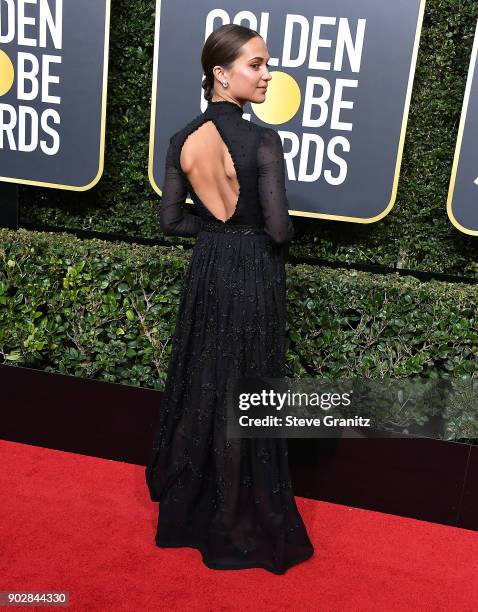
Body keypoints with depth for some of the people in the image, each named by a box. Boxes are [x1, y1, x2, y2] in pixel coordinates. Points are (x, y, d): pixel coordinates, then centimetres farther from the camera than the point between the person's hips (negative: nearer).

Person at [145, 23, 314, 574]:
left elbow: (171, 220, 2)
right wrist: (256, 230, 4)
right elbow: (279, 228, -18)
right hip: (253, 275, -5)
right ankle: (241, 515, 25)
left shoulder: (182, 139, -1)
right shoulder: (262, 141, -18)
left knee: (198, 380, 19)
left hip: (207, 270, 6)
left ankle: (186, 498, 39)